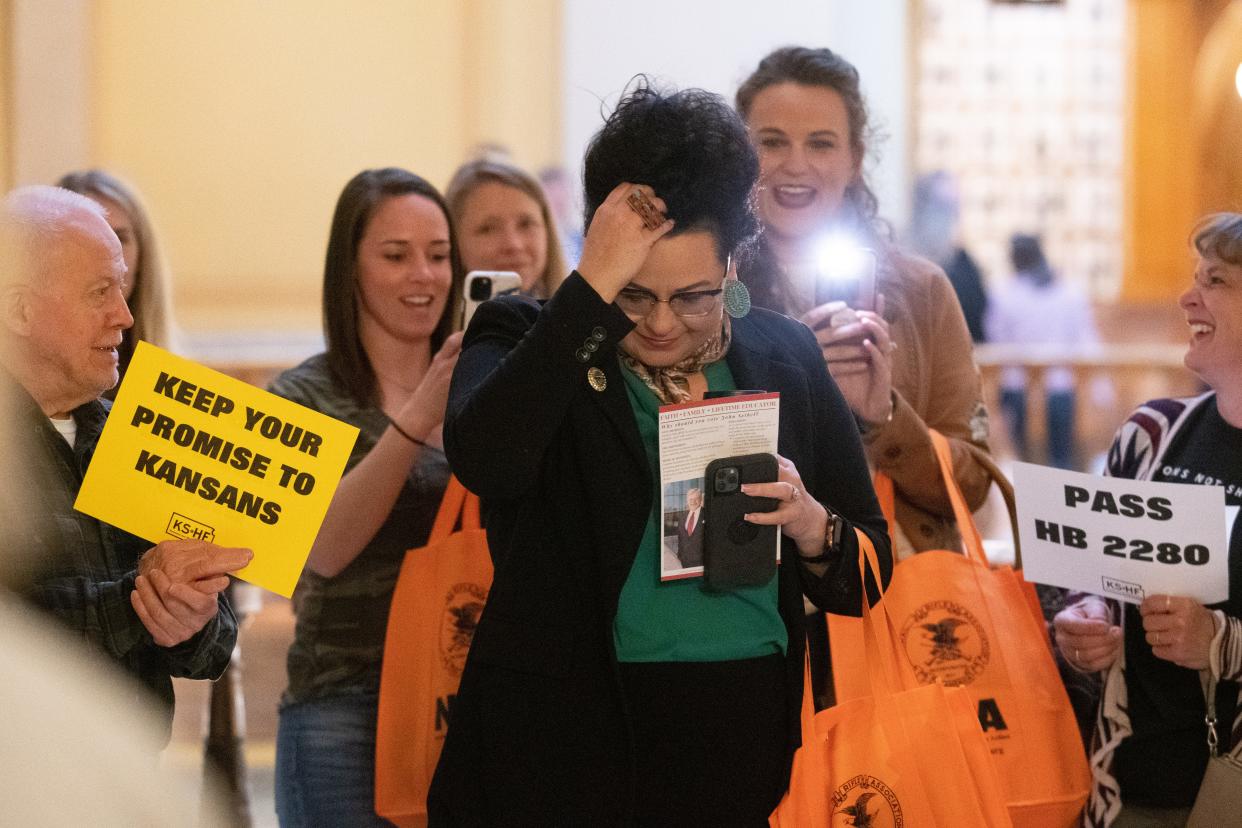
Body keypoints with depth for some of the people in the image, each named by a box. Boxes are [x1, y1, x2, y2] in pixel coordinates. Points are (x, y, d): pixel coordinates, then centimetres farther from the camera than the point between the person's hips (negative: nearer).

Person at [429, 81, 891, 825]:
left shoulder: (786, 359, 5)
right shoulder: (529, 341, -1)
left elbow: (867, 577, 9)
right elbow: (485, 460, -25)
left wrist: (809, 525, -13)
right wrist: (595, 288, -24)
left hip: (745, 745, 3)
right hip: (566, 745, -2)